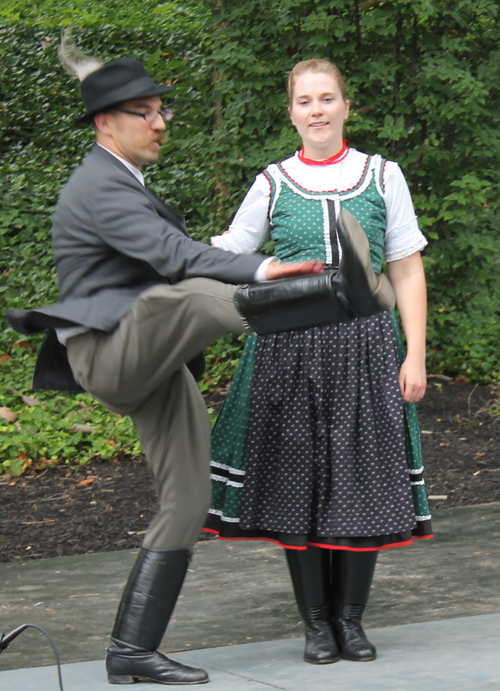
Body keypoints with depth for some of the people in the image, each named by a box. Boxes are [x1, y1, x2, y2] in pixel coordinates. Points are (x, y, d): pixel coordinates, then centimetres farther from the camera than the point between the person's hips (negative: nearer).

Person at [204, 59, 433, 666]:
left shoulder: (382, 177, 6)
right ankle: (316, 622, 11)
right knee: (298, 479, 0)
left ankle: (351, 617, 12)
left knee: (361, 476, 0)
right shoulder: (273, 185, 6)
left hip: (364, 343, 0)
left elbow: (407, 273, 7)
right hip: (290, 347, 0)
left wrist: (415, 357, 1)